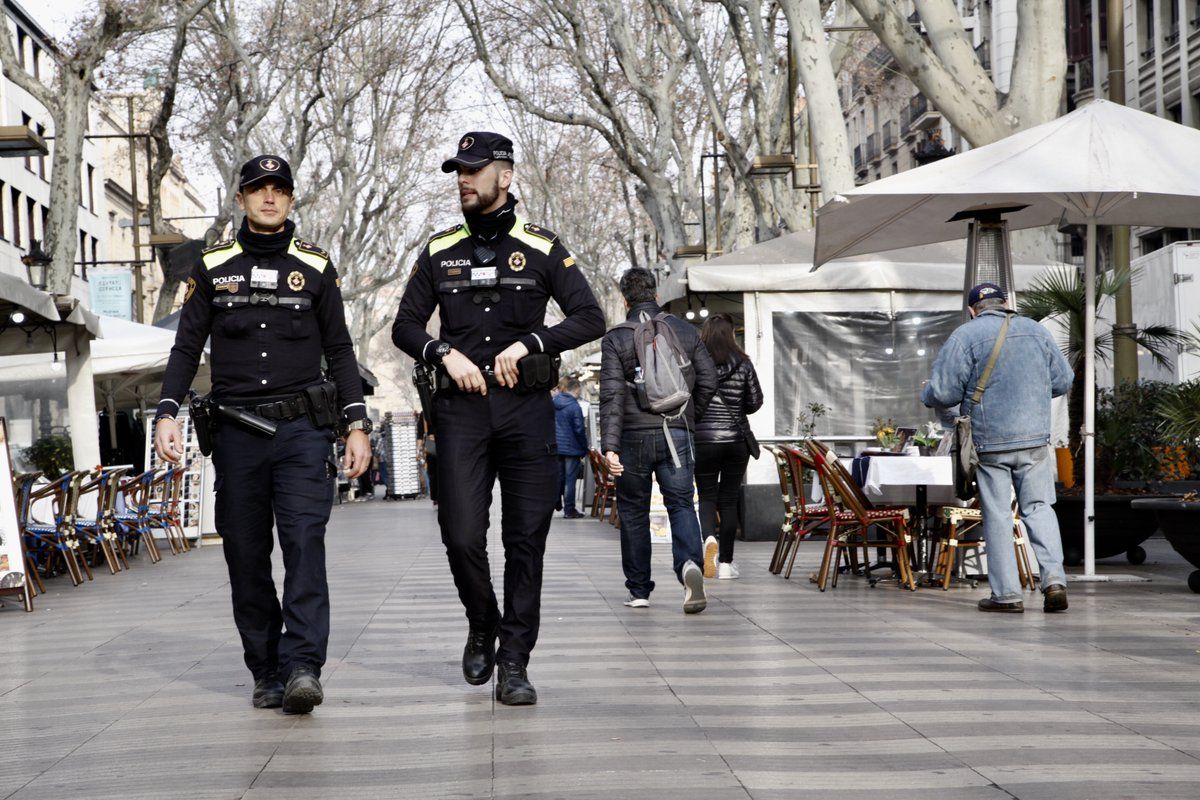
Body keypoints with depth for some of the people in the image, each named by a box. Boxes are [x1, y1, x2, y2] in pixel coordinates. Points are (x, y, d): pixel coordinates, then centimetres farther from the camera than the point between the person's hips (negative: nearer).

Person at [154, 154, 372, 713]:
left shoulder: (316, 266, 9)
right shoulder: (213, 266, 9)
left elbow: (339, 350, 11)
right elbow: (186, 348, 10)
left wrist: (357, 424, 4)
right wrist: (167, 414, -3)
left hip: (303, 429, -1)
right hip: (236, 432, 1)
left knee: (304, 543, -15)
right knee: (245, 556, 3)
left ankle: (303, 668, -20)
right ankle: (266, 673, 11)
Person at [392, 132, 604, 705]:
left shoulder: (542, 249, 5)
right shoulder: (439, 252, 11)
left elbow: (590, 318, 0)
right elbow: (405, 327, 13)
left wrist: (528, 344, -12)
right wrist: (445, 353, -6)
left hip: (526, 406, -1)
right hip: (461, 408, 1)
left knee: (526, 539, -2)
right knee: (462, 536, -7)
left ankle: (514, 663, 5)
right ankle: (482, 627, 21)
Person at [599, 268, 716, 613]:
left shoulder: (616, 339, -3)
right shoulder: (685, 331, 6)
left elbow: (612, 395, -12)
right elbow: (708, 381, 6)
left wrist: (610, 446, -17)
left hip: (634, 436, -1)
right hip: (676, 435, 2)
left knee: (633, 512, 10)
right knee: (681, 505, 3)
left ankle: (639, 590, 14)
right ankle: (690, 564, -25)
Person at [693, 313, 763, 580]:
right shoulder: (742, 363, -2)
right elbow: (755, 402, 3)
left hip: (703, 439, -1)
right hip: (736, 439, 1)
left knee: (707, 497, 8)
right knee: (729, 499, 9)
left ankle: (709, 538, -22)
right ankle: (726, 563, 10)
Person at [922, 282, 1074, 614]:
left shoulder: (965, 336, -4)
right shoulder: (1036, 330, 8)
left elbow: (943, 392, -7)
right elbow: (1063, 380, 14)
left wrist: (927, 395, 15)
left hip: (990, 440, -3)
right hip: (1035, 437, 3)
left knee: (997, 515, 3)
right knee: (1039, 507, 9)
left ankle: (1006, 593, 4)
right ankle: (1054, 578, -5)